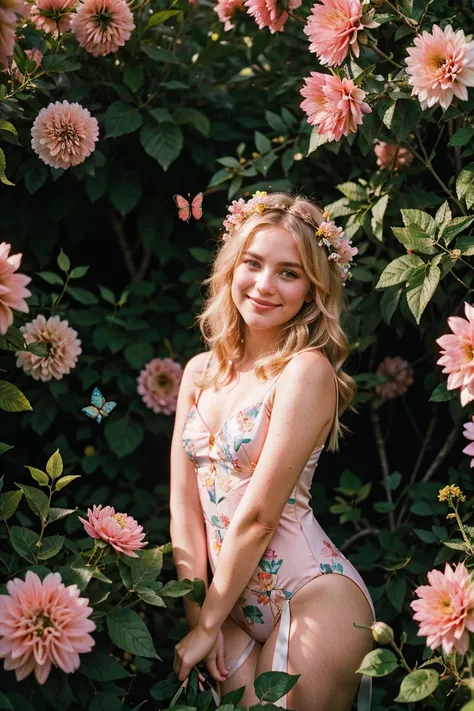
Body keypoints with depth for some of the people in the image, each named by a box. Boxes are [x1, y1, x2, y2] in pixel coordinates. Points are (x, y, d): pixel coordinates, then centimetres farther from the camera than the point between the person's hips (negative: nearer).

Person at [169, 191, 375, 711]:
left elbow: (259, 515, -15)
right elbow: (185, 504, 4)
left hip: (313, 598, -5)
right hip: (234, 603, 6)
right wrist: (200, 615, -4)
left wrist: (207, 625, -10)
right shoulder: (201, 372, 8)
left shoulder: (308, 371, -13)